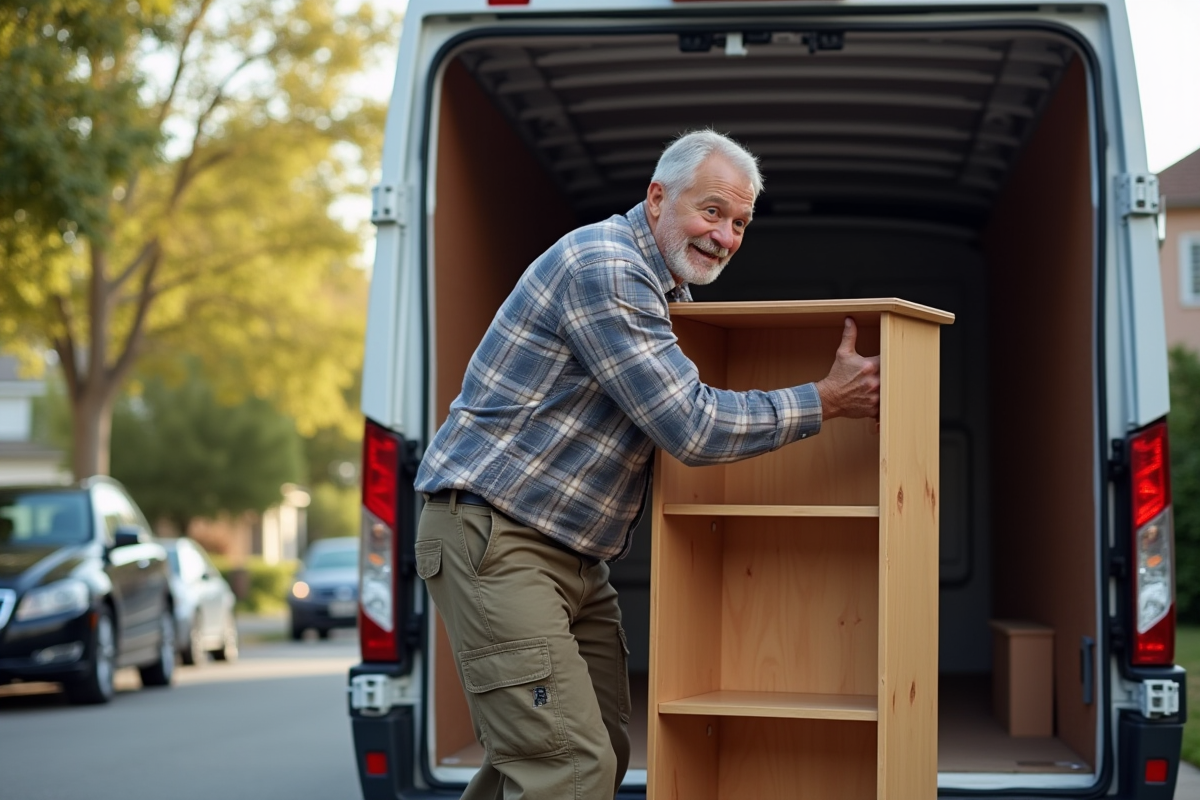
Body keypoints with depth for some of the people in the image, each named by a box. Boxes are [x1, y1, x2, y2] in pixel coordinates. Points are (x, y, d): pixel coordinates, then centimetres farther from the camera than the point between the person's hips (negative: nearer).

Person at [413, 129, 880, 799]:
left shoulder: (668, 290, 15)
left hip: (576, 558, 11)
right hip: (494, 536, -11)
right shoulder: (604, 268, -18)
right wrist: (827, 401, -12)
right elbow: (693, 429, -20)